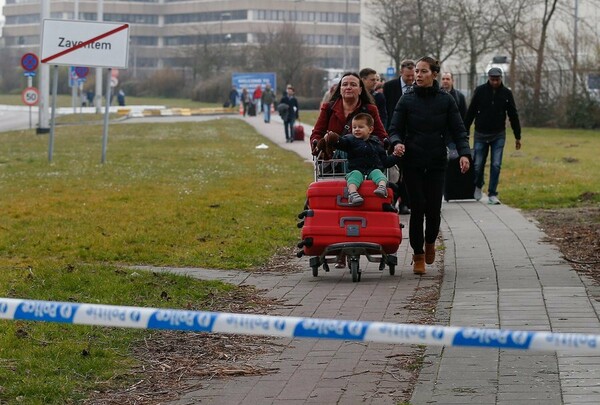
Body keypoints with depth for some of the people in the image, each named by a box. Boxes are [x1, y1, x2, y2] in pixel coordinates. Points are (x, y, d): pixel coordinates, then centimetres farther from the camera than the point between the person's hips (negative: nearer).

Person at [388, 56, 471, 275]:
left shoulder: (445, 100, 3)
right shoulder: (407, 99, 2)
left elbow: (458, 130, 2)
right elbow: (395, 129, 2)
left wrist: (464, 153, -15)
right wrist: (397, 142, -21)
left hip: (437, 162, 0)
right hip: (413, 162, 0)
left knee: (434, 209, -4)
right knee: (418, 208, -5)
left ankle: (430, 242, 27)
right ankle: (418, 255, 9)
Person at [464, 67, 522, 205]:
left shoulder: (506, 93, -1)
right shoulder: (480, 91, -5)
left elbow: (513, 116, 5)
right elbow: (470, 113, -1)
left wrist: (518, 137, 5)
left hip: (498, 135, 1)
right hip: (480, 135, -1)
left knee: (496, 165, -5)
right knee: (478, 165, 4)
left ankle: (492, 195, 1)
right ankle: (478, 187, 31)